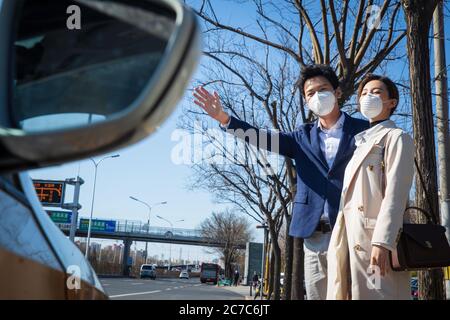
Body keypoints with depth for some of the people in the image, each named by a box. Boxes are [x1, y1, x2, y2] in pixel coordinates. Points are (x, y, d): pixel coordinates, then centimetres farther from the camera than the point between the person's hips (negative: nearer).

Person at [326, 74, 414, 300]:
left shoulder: (397, 137, 5)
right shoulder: (361, 142, 27)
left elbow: (395, 193, -10)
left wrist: (382, 241, -21)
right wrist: (339, 242, 15)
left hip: (374, 236, -7)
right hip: (351, 237, 7)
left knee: (375, 294, -10)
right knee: (348, 292, 5)